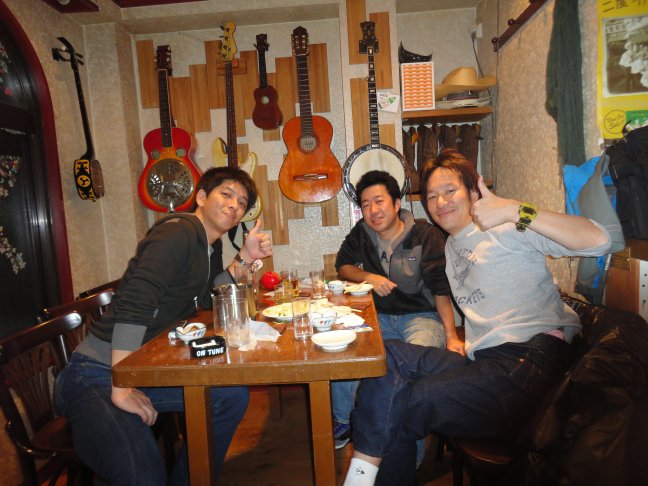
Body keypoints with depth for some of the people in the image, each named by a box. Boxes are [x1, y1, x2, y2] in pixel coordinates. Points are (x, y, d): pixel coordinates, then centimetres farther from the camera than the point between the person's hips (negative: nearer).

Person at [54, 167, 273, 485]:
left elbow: (207, 300, 16)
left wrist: (245, 258, 3)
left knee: (232, 395, -1)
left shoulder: (211, 244, 10)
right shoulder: (179, 232, -18)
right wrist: (122, 390, -26)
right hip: (97, 375, -9)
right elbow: (133, 305, -27)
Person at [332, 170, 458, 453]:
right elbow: (342, 267, 12)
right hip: (380, 317, 5)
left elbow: (442, 289, -12)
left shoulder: (426, 235, -10)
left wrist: (451, 335, -22)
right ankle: (343, 421, 6)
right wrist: (368, 277, -10)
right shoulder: (361, 234, 6)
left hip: (422, 316, -4)